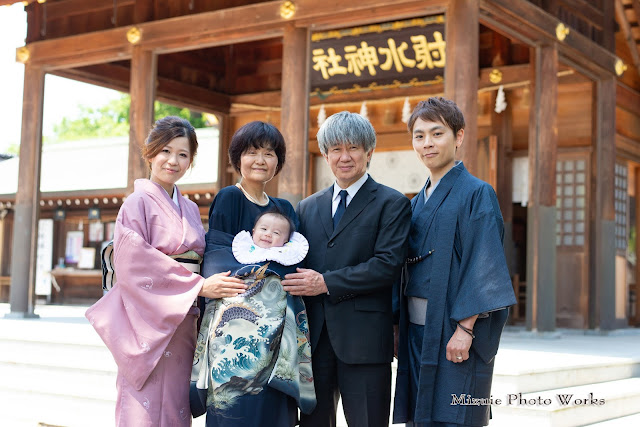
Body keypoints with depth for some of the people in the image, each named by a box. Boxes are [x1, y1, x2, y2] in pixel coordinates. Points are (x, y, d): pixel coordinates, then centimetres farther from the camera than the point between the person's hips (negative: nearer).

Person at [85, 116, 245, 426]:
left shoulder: (190, 209, 16)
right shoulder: (138, 203, -4)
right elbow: (135, 264, -14)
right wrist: (198, 286, -17)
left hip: (182, 325, 6)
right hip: (148, 324, -6)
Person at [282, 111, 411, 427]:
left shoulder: (392, 204, 1)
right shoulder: (308, 208, 17)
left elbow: (388, 266, -11)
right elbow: (298, 265, 16)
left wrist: (327, 283, -14)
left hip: (363, 339, -4)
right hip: (313, 338, 5)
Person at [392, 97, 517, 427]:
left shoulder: (476, 194, -5)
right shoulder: (416, 204, 15)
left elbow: (483, 265, -12)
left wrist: (465, 329, -18)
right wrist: (401, 327, 11)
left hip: (456, 334, -6)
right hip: (416, 330, 7)